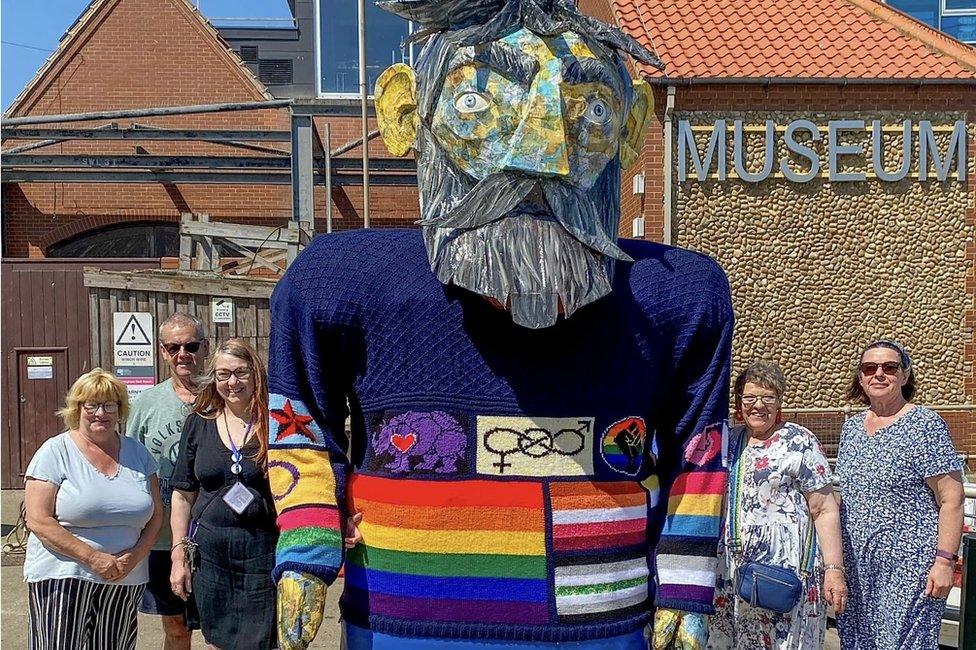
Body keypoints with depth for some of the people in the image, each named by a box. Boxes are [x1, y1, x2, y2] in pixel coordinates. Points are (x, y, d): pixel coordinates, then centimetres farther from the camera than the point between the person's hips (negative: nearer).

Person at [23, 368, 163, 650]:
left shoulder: (137, 453, 10)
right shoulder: (55, 452, -3)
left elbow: (156, 515, 11)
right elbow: (38, 521, -10)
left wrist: (136, 555, -7)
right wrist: (93, 558, -17)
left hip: (125, 582, 4)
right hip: (63, 576, -4)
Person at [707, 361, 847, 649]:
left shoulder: (799, 442, -4)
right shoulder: (730, 440, 11)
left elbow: (825, 510, -7)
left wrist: (834, 569, -14)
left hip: (785, 568, -5)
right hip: (732, 568, 5)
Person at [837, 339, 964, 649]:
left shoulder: (925, 424, -8)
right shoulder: (851, 427, 10)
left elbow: (951, 499, -11)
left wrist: (944, 561, -17)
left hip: (908, 568, -6)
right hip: (856, 565, 6)